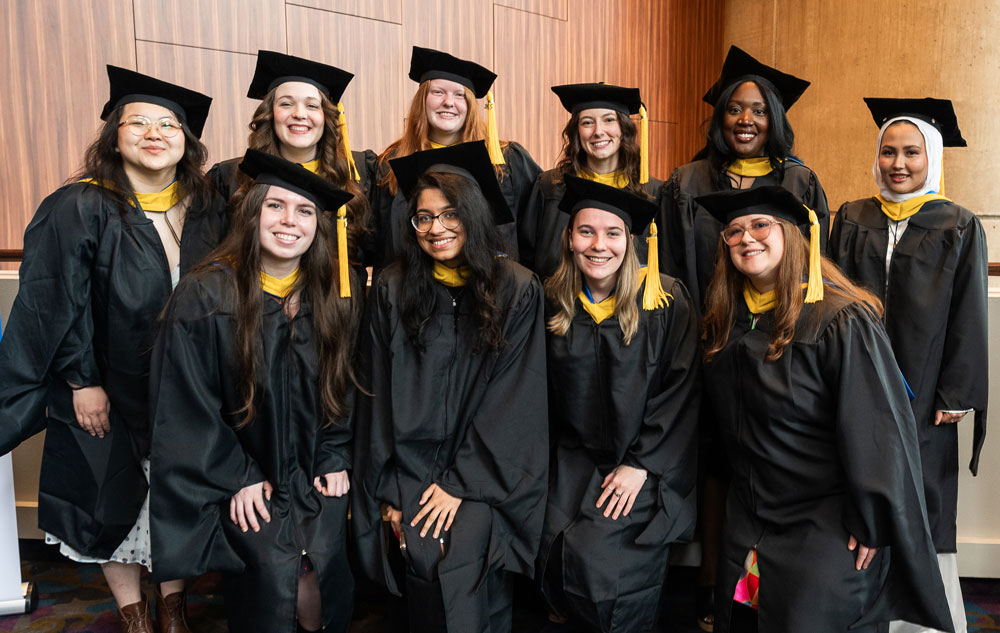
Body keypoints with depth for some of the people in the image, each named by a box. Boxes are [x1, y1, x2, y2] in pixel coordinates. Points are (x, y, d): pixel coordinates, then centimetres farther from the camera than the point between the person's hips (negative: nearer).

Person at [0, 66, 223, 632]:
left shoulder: (210, 208, -1)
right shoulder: (78, 210, -11)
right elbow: (56, 303, -12)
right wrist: (82, 381, -14)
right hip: (108, 394, -2)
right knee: (114, 501, 11)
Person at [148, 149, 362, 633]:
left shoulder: (337, 296, 0)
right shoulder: (205, 295, -11)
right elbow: (189, 404, -7)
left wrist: (335, 458, 1)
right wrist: (238, 479, -7)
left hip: (314, 473, 3)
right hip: (242, 480, -2)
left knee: (326, 560, -13)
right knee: (275, 571, -16)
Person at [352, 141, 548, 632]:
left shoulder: (518, 291, -2)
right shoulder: (392, 290, 2)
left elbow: (513, 403, -4)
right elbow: (378, 397, 3)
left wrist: (460, 483, -9)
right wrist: (389, 490, -3)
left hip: (486, 477, -1)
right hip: (409, 473, 1)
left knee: (464, 559, -22)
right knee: (426, 562, -20)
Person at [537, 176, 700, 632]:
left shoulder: (665, 300, -9)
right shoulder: (553, 303, 1)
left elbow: (680, 391, -8)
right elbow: (542, 392, 10)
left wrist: (640, 464, -12)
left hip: (646, 465, -3)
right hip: (575, 457, 3)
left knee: (596, 554, -18)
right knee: (556, 551, -13)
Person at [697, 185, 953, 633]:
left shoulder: (840, 320, -17)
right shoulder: (726, 320, 3)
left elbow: (880, 428, -17)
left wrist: (872, 523, -16)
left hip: (828, 522, -6)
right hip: (748, 520, 6)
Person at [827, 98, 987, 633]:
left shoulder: (959, 228, 2)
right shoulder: (851, 220, 6)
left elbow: (969, 318, 0)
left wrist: (958, 395, -5)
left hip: (922, 399, -1)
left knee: (922, 508, 5)